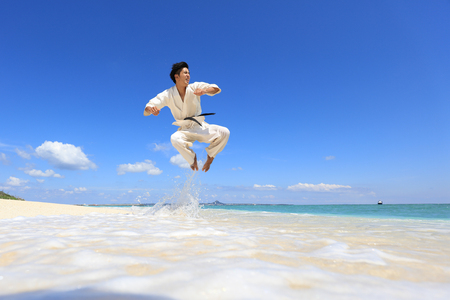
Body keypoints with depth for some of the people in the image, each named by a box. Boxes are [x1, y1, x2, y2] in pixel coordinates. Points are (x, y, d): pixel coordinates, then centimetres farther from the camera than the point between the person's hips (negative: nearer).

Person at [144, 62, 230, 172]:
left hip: (201, 126, 1)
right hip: (185, 130, -1)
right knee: (175, 138, -35)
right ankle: (192, 158, -4)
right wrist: (150, 109, -35)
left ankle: (210, 156, 4)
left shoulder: (194, 87, -2)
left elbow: (216, 89, -10)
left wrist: (205, 91, -33)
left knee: (224, 132, -23)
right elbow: (147, 109, -9)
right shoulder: (168, 95, -4)